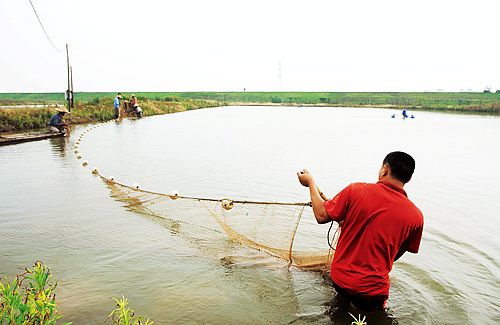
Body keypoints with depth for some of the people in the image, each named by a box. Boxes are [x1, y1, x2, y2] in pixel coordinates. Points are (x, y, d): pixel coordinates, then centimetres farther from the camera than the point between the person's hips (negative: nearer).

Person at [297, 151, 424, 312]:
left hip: (339, 280, 2)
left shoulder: (356, 190, -16)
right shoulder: (416, 216, -11)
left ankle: (346, 299, 14)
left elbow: (321, 216, -5)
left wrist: (310, 183, 9)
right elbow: (395, 256, 2)